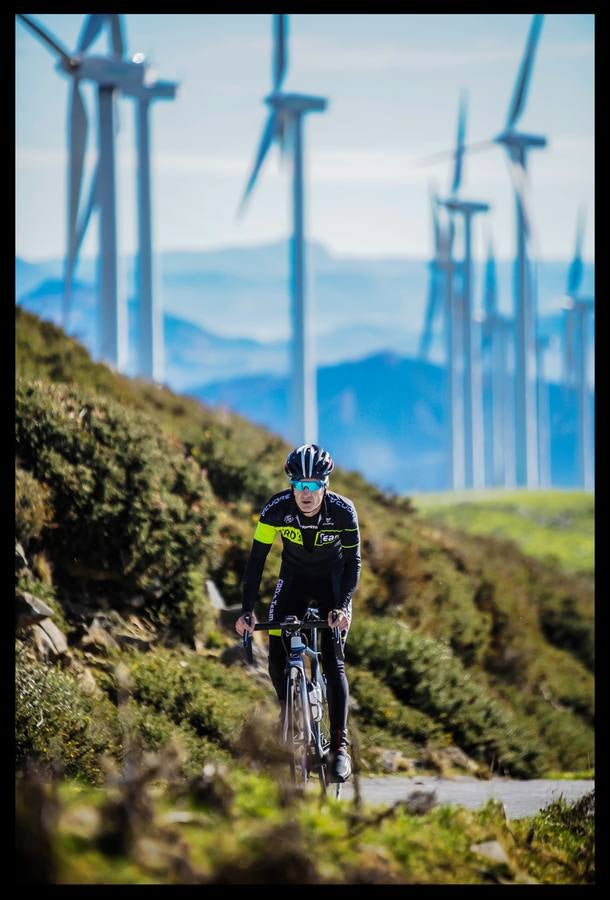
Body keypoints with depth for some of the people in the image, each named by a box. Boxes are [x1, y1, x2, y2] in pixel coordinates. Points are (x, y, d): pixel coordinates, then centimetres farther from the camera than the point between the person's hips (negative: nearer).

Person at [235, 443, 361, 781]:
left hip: (332, 582, -2)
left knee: (332, 661, -15)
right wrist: (247, 610, -25)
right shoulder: (277, 509, -26)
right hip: (294, 579, 2)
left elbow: (353, 561, -19)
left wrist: (343, 606, -34)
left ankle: (340, 746, -13)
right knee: (277, 658, -12)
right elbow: (257, 557, -19)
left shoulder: (343, 511, -27)